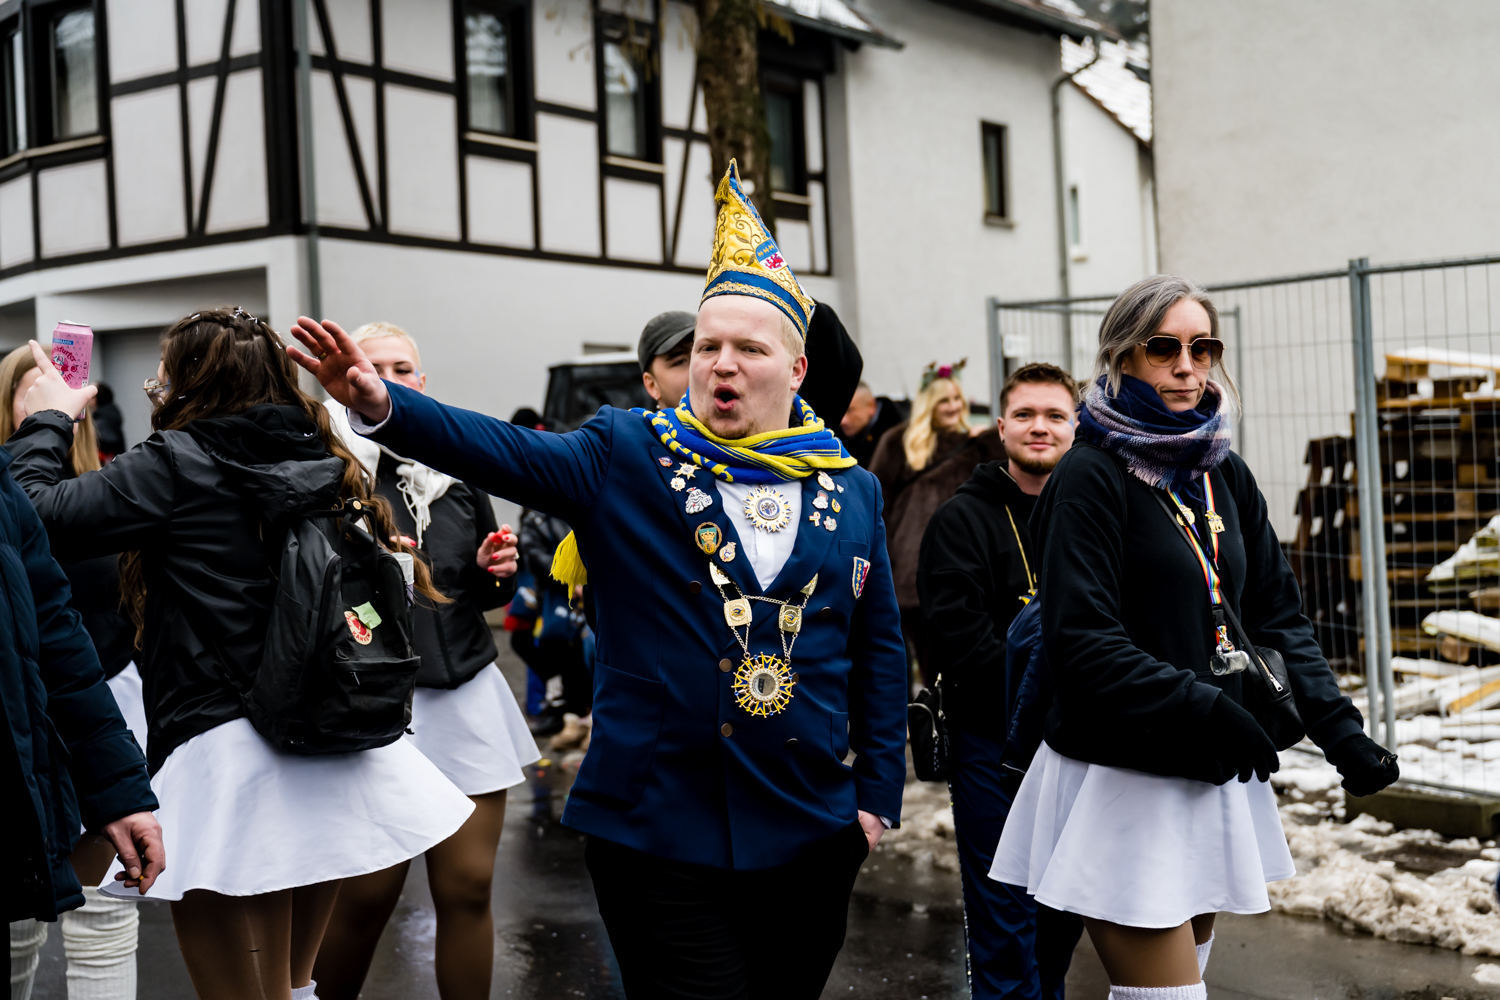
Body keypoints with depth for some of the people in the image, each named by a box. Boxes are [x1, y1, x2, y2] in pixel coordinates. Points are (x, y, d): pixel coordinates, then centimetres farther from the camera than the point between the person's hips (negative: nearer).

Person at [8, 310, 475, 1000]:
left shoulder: (180, 461, -8)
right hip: (330, 760, 7)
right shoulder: (322, 465, 10)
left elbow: (37, 518, -10)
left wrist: (47, 421, 6)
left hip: (226, 755, -7)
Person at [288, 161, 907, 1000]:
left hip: (812, 835, 3)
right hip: (660, 831, -3)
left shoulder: (851, 491, 5)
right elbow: (500, 451, -17)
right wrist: (383, 405, -34)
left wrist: (877, 797, 6)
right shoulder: (627, 458, -2)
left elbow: (880, 651, 9)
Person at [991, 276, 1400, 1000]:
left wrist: (1339, 728, -1)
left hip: (1213, 777, 7)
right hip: (1122, 782, -7)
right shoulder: (1091, 475, -11)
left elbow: (1277, 614, 10)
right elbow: (1083, 643, -18)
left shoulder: (1225, 475, 10)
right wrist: (1205, 708, -23)